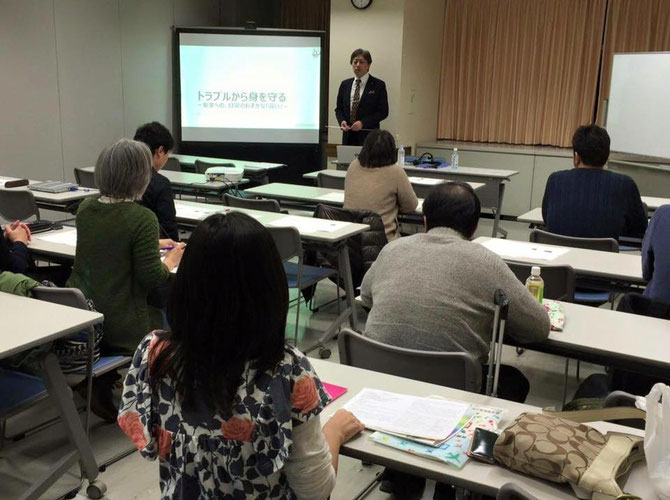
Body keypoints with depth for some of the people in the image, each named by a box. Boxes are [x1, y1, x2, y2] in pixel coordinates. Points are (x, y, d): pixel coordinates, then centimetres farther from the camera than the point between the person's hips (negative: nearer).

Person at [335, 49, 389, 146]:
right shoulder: (345, 84, 14)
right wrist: (342, 121, -5)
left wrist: (363, 123, -14)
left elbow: (383, 112, -4)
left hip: (368, 137, -3)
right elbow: (339, 109, 18)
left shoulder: (378, 85, 0)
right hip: (348, 136, 4)